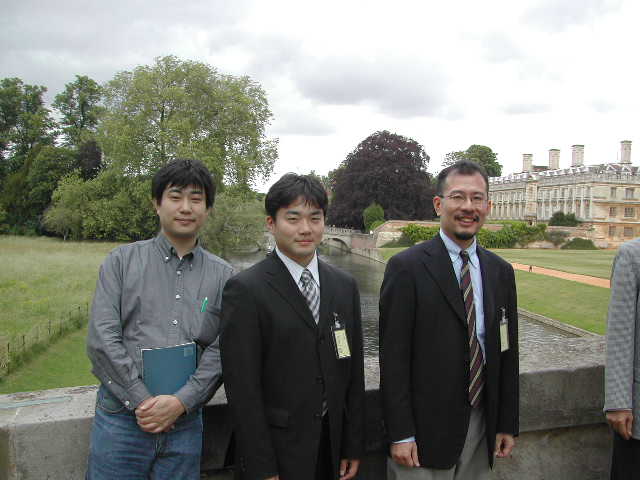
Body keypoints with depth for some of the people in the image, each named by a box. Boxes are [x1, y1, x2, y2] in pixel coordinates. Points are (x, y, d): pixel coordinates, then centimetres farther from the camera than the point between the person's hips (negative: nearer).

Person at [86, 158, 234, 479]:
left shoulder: (222, 275, 4)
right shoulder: (122, 261, 1)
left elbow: (221, 350, -1)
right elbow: (101, 339, -6)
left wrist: (180, 402, -12)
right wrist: (142, 401, -10)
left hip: (185, 422, 1)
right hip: (122, 416, -1)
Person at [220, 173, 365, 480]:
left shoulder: (345, 286, 4)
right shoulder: (245, 290, -13)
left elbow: (354, 373, 6)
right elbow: (242, 388, -13)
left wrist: (353, 446, 5)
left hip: (332, 445, 5)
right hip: (275, 450, -4)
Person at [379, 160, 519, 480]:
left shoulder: (501, 272, 6)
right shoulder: (406, 267, -11)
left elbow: (508, 353, 10)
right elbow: (393, 356, -12)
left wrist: (508, 424, 9)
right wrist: (401, 434, -13)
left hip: (482, 425, 5)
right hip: (425, 428, -4)